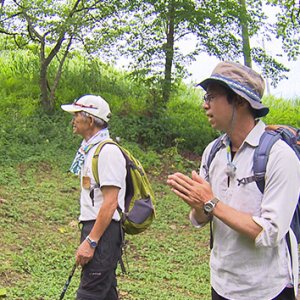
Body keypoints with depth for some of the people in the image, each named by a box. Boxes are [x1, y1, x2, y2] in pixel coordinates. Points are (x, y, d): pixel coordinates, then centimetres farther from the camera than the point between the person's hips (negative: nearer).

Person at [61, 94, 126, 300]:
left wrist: (90, 242, -22)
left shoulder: (108, 151, -15)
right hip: (92, 227, 10)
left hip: (103, 230, -10)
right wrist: (87, 235, 17)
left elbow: (110, 203, -21)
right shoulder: (90, 149, 16)